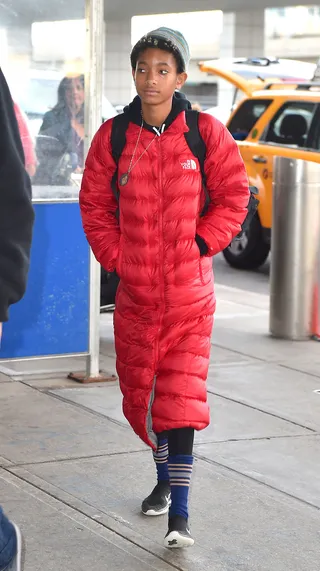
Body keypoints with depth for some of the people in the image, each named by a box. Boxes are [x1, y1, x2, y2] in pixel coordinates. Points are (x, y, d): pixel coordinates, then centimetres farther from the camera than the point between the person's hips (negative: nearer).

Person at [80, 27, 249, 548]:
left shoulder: (205, 133, -5)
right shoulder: (113, 137, -1)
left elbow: (233, 197, 0)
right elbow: (95, 206, 7)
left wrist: (201, 243, -9)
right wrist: (116, 257, -2)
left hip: (188, 292, -3)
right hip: (134, 290, 3)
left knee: (180, 398, -8)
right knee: (141, 391, 14)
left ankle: (180, 513, -5)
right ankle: (164, 480, 38)